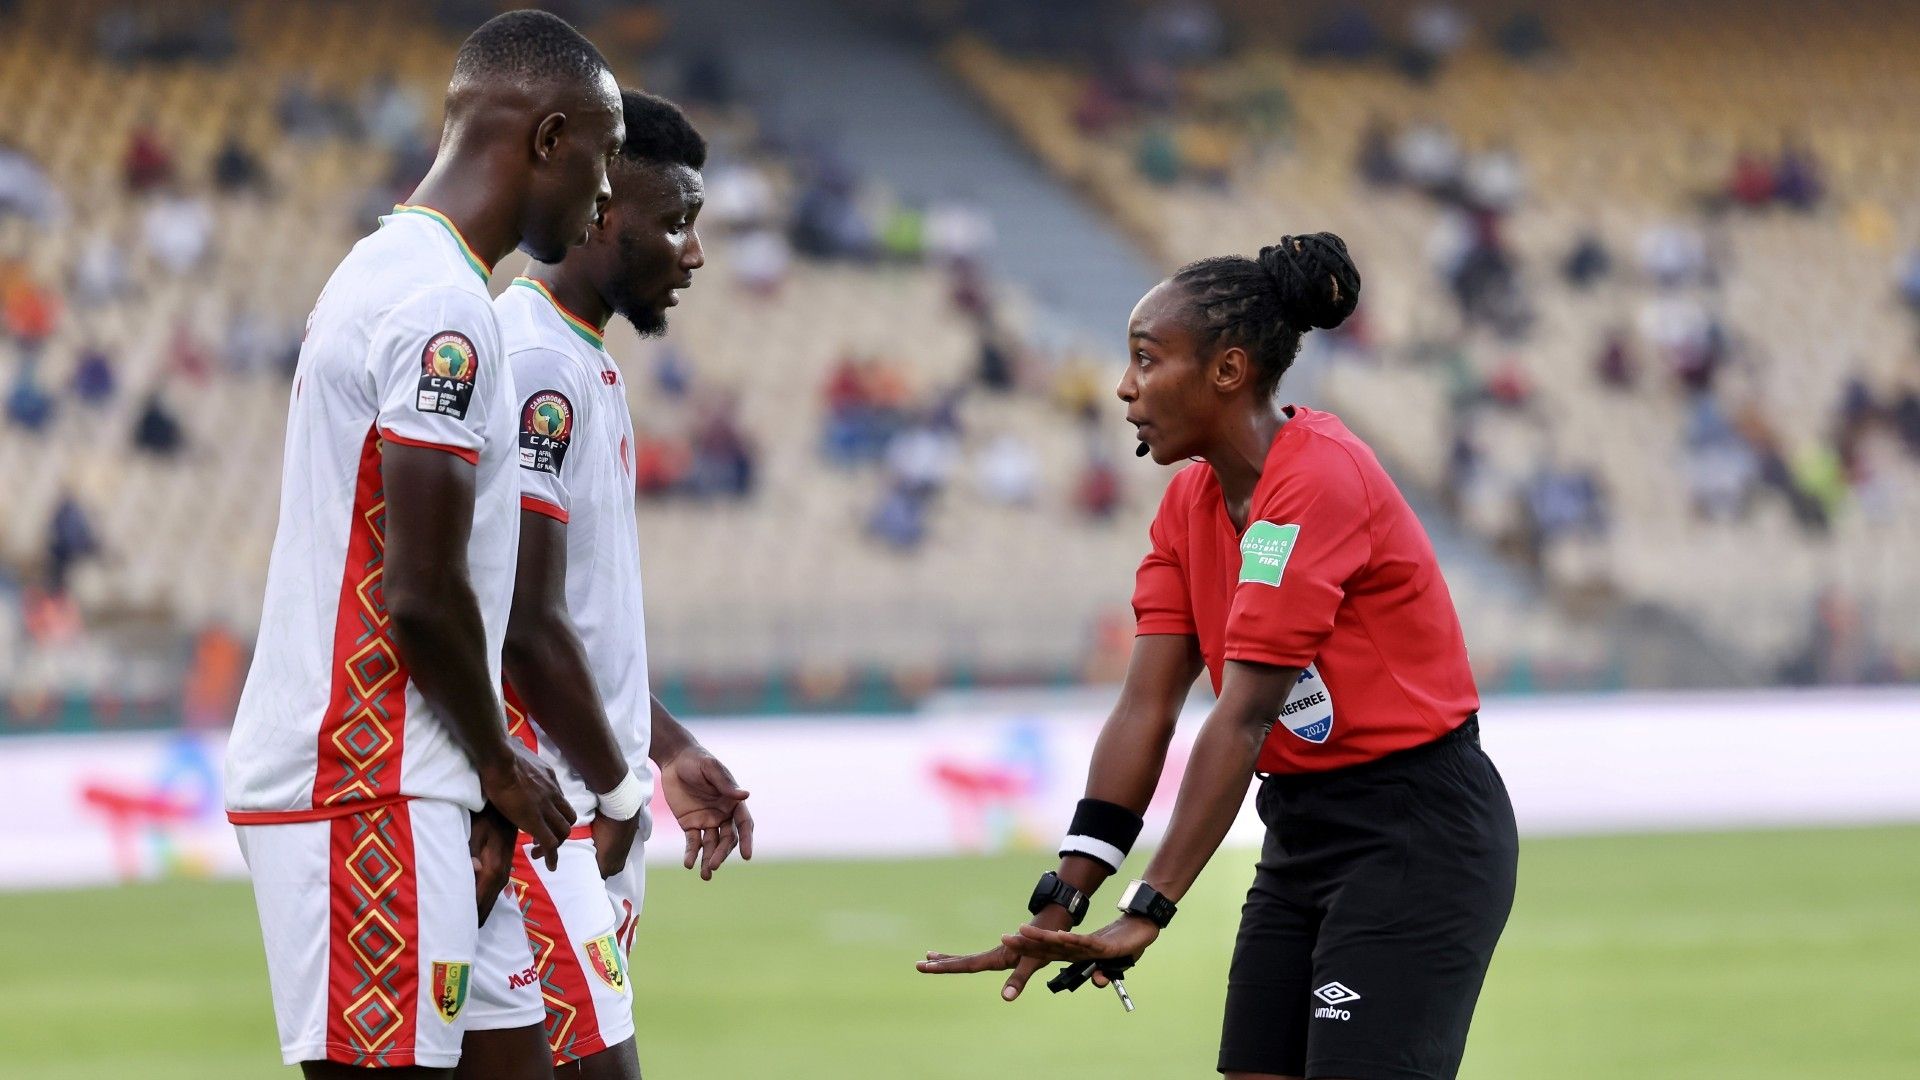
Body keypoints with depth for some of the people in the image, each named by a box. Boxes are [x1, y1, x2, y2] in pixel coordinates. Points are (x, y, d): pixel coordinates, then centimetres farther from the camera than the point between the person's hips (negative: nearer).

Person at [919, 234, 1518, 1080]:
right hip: (1303, 834, 8)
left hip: (1414, 840, -8)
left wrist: (1148, 912, -28)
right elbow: (1146, 709, -1)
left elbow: (1244, 718, -25)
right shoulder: (1191, 503, 6)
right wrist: (1067, 895, -10)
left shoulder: (1317, 484, -21)